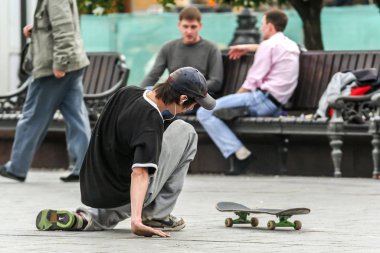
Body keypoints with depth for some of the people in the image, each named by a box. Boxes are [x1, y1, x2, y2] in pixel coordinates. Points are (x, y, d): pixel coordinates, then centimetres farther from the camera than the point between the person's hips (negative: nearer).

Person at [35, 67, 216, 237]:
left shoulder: (127, 92, 0)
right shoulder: (151, 121, -24)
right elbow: (139, 172, -33)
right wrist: (136, 221, -40)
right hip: (123, 196, -7)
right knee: (185, 132, 3)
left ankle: (81, 219, 6)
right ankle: (157, 215, 4)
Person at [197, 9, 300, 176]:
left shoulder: (268, 45, -6)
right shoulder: (291, 45, 20)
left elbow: (253, 81, -10)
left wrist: (236, 97, 1)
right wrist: (247, 48, 51)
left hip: (262, 99, -10)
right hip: (276, 104, 10)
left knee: (204, 113, -15)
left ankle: (239, 153, -22)